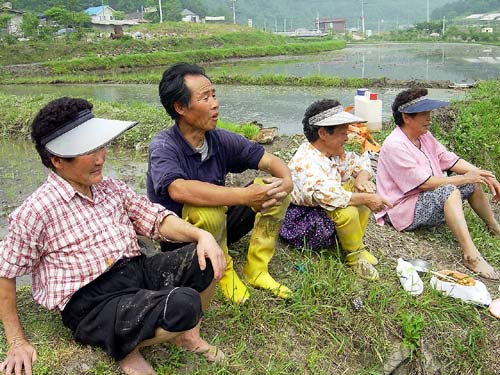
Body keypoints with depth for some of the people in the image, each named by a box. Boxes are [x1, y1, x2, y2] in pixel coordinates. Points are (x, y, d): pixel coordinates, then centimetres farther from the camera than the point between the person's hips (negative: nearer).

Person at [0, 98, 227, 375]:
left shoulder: (112, 189, 10)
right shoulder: (37, 212, -8)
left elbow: (155, 219, 9)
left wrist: (201, 235, -10)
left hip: (139, 271, 7)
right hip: (94, 305, -7)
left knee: (209, 258, -14)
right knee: (184, 304, -31)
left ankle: (186, 332, 9)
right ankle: (125, 347, -1)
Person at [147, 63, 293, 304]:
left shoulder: (220, 139, -4)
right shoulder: (163, 147, -21)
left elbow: (269, 160, -3)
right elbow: (179, 190, -41)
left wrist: (286, 182, -27)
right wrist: (245, 196, -45)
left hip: (218, 228, 6)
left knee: (273, 188, -8)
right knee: (207, 210, -38)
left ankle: (256, 270, -3)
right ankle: (224, 273, -10)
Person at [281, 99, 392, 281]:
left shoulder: (333, 152, 0)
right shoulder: (306, 163, -31)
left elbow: (360, 161, 10)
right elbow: (330, 196, -42)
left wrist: (362, 178, -14)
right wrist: (366, 199, -33)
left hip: (324, 207, 10)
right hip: (302, 217, -9)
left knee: (363, 190, -2)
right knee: (347, 212, -32)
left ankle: (354, 243, 5)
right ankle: (355, 255, -4)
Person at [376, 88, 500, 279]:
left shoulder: (424, 136, 6)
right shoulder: (395, 145, -23)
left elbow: (450, 160, 5)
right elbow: (425, 184, -25)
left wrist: (483, 175, -7)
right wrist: (463, 178, -18)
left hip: (432, 199, 10)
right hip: (403, 209, -10)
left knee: (473, 183, 10)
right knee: (449, 191, -32)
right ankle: (471, 255, -35)